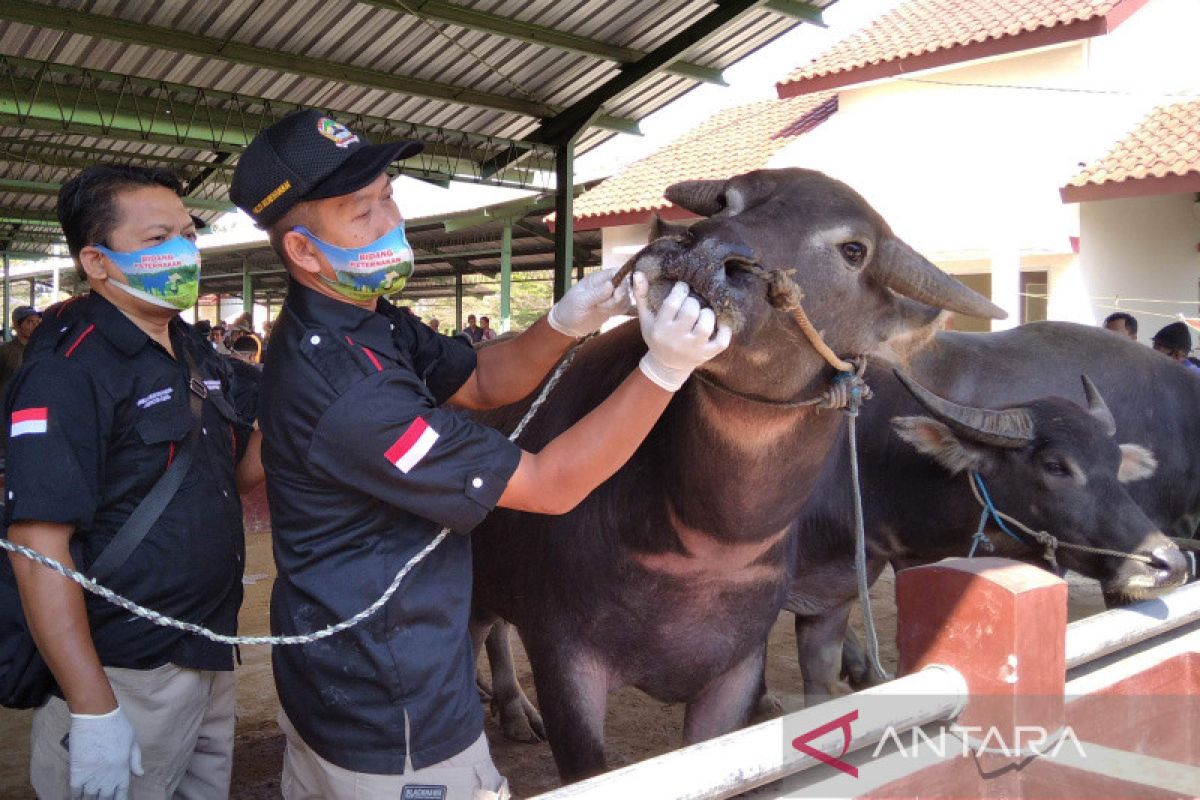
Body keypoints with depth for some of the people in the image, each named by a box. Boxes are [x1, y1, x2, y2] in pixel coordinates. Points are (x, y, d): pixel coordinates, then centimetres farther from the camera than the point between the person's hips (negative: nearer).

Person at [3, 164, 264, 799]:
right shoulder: (66, 370, -17)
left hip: (212, 657, 8)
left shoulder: (197, 353, 8)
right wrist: (91, 710, -24)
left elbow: (243, 466, 17)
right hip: (128, 675, -8)